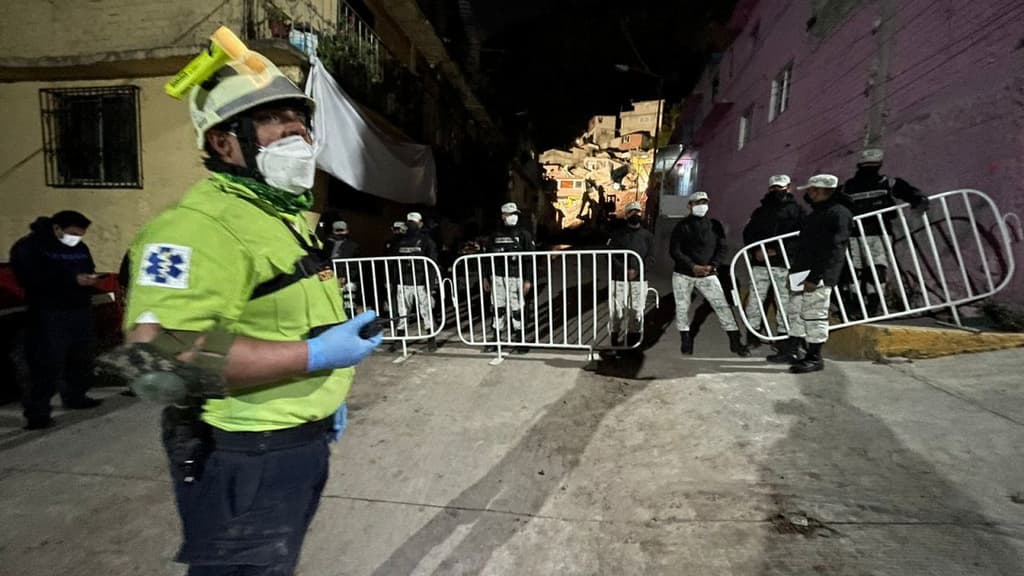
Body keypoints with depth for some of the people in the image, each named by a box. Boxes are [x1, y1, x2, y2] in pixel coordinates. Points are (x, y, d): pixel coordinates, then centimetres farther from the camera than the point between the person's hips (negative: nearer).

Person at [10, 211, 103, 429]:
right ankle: (37, 412, -3)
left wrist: (90, 279, -2)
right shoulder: (28, 247, -5)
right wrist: (73, 280, -22)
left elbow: (88, 270, 23)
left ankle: (75, 397, 26)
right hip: (48, 314, -6)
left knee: (82, 359, 10)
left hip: (81, 311, 6)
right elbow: (31, 279, -16)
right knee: (47, 364, -9)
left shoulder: (80, 248, 14)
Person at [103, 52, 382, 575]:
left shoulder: (287, 216, 10)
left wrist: (326, 393, 15)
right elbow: (158, 360, -30)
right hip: (243, 459, -9)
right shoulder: (200, 224, -22)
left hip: (304, 442, 9)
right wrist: (315, 357, -29)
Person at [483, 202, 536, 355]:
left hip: (515, 278, -4)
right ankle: (497, 341, 17)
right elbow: (488, 257, 15)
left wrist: (528, 280, -11)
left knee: (517, 310, -1)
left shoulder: (524, 235, 0)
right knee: (497, 309, 7)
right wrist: (486, 277, 11)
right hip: (497, 277, 4)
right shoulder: (496, 235, 12)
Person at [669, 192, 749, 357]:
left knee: (723, 306, -7)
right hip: (683, 274, -1)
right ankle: (685, 341, 21)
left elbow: (722, 249, 4)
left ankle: (735, 342, 1)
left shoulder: (715, 225, 5)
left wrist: (712, 266, -14)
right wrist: (693, 266, -18)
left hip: (708, 275, 1)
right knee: (682, 308, 4)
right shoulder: (682, 226, -2)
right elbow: (674, 250, -8)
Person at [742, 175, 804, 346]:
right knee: (754, 299, 0)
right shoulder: (760, 211, 17)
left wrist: (778, 250, -15)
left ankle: (782, 335, 13)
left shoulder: (796, 210, 6)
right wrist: (756, 250, -6)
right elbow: (747, 233, 12)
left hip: (784, 263, -2)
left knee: (784, 300, 3)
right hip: (760, 263, 3)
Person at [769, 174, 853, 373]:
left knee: (814, 315, -4)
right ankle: (792, 351, 23)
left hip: (819, 277, -10)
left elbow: (834, 251, -17)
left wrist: (815, 277, -22)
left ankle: (814, 358, 6)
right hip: (802, 274, 10)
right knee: (796, 312, 13)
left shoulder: (839, 214, -9)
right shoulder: (815, 214, 21)